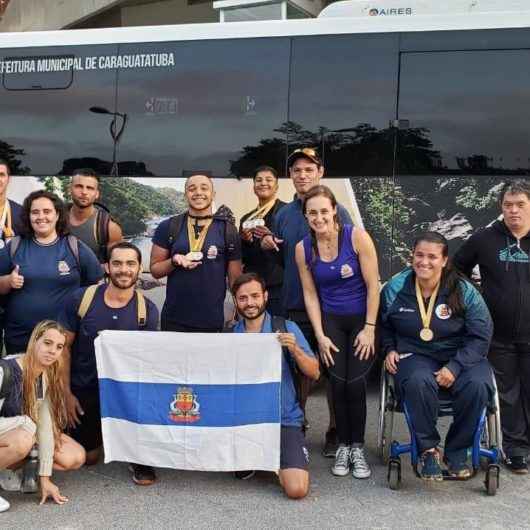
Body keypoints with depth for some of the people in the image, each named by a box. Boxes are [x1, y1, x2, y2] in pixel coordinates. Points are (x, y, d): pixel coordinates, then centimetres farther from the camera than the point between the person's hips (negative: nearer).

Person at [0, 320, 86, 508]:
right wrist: (25, 422, -29)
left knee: (75, 458, -8)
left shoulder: (48, 375, -8)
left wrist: (45, 477, -11)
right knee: (22, 441, -39)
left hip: (23, 431, 7)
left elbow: (45, 422, -10)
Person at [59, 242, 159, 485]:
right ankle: (101, 429, 42)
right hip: (84, 390, 1)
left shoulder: (147, 310, -11)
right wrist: (66, 393, -6)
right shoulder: (80, 299, -12)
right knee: (87, 458, 6)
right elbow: (64, 347, -5)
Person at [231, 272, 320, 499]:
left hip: (284, 419, -2)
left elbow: (314, 373, -6)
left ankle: (274, 459, 16)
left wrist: (295, 350, -22)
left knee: (297, 489, -17)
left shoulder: (286, 328, -3)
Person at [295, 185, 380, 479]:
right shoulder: (303, 248, -5)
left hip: (362, 319, -2)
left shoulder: (357, 237, -14)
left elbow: (373, 285, -11)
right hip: (330, 321, 2)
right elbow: (310, 294, 0)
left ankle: (357, 447, 9)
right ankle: (343, 446, 13)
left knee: (355, 383, -9)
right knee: (338, 383, -6)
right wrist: (320, 335, -4)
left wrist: (369, 328, -12)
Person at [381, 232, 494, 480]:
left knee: (478, 385, -32)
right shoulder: (394, 289, 2)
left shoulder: (464, 291, -5)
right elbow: (383, 325, 20)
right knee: (419, 382, -36)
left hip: (460, 356, 0)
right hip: (415, 355, 0)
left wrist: (454, 367, -17)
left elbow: (481, 336, -5)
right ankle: (428, 449, -13)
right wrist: (389, 349, 1)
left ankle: (456, 451, -8)